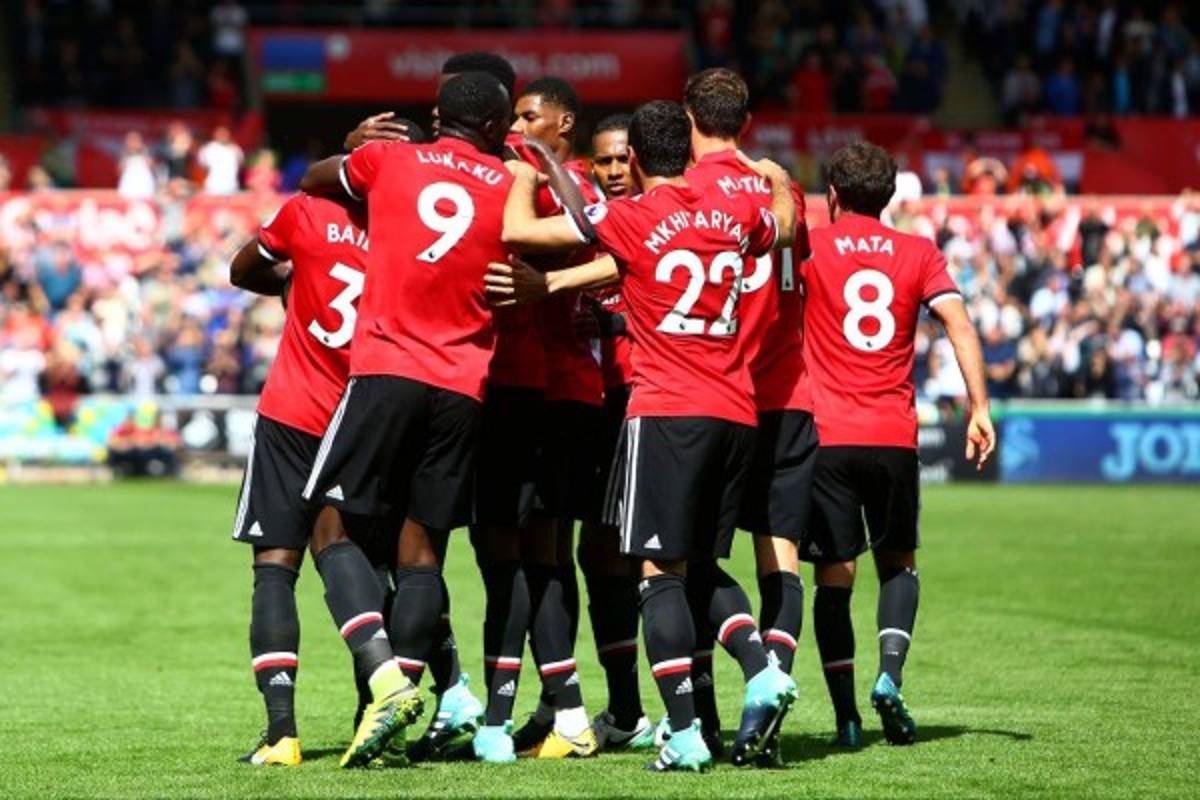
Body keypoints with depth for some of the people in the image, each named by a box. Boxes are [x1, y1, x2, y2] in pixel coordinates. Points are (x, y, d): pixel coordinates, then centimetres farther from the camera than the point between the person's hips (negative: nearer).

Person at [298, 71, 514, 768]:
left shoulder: (389, 160, 8)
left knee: (333, 525, 2)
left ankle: (387, 677, -17)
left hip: (386, 369, -2)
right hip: (464, 386, 2)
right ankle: (398, 690, -4)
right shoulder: (514, 187, 6)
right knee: (423, 548, 5)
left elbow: (313, 179, 24)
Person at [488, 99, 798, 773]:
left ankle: (686, 734, -11)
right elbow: (786, 225, 33)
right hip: (737, 414, 5)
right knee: (702, 564, 18)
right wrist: (779, 181, 53)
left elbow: (519, 231, -8)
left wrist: (524, 177, 12)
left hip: (667, 414, -5)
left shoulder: (631, 219, -6)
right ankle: (763, 669, -4)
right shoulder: (735, 214, 9)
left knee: (659, 570, -3)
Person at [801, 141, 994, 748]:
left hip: (826, 434, -2)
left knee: (834, 575, 3)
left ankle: (846, 715, -3)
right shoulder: (918, 253, 7)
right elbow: (958, 323, -3)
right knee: (898, 562, 18)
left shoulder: (810, 248, 2)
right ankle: (889, 674, -3)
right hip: (894, 436, 2)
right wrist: (979, 408, -4)